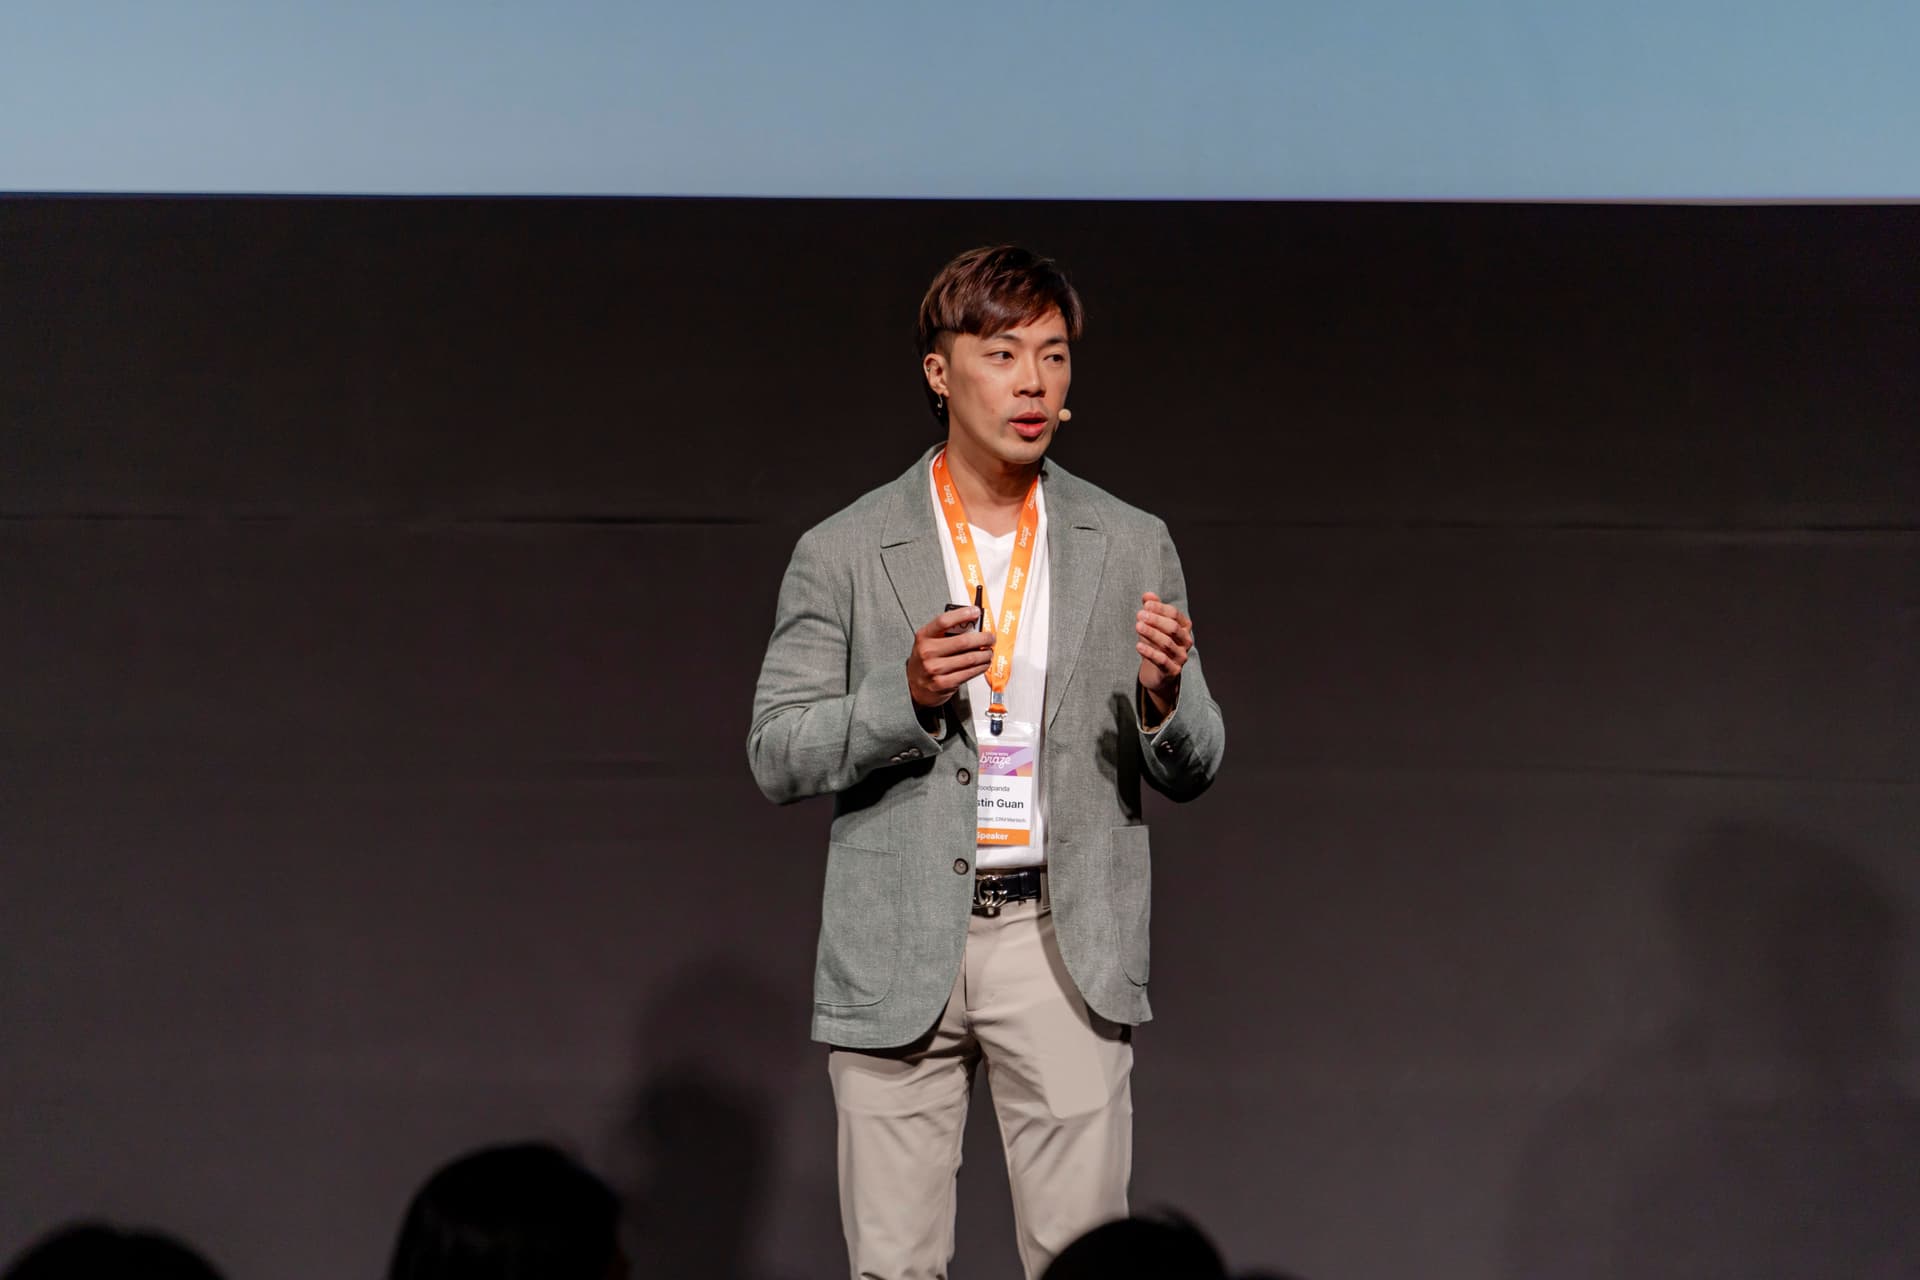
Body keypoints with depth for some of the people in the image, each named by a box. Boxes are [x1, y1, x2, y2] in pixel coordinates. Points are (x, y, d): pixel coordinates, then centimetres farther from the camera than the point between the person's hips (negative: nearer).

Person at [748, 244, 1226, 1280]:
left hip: (1064, 947, 1)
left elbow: (1193, 770, 9)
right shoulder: (842, 554, 2)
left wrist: (1164, 692, -14)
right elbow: (775, 758, 0)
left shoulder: (1132, 548, 7)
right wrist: (908, 693, -16)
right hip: (897, 952, -1)